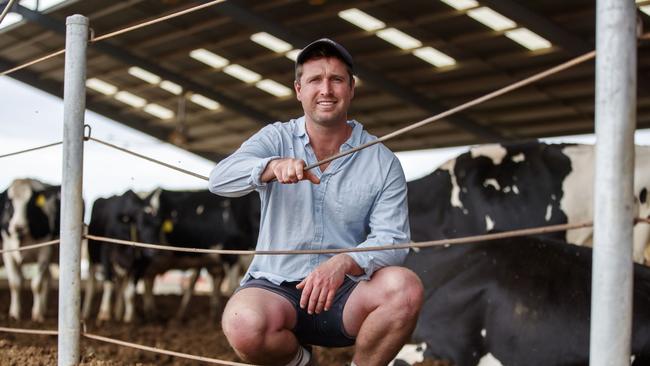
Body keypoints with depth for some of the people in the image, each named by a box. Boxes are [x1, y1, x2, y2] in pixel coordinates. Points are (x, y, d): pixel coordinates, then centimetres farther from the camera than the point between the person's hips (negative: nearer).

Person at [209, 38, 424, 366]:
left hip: (346, 294, 1)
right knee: (244, 325, -34)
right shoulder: (277, 139, 3)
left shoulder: (382, 162, 2)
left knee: (405, 288, -30)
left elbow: (391, 239, -8)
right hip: (276, 288, 0)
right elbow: (220, 179, -14)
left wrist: (344, 264, -29)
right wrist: (273, 166, -35)